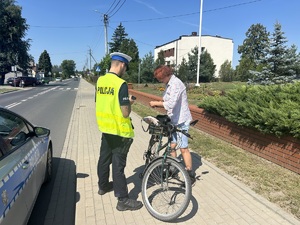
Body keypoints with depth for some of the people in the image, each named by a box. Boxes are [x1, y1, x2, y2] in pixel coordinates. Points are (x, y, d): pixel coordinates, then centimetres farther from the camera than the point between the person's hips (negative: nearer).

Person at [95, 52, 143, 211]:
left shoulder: (100, 80, 3)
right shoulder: (121, 84, -21)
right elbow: (125, 113, -21)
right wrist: (129, 102, -2)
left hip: (105, 128, 8)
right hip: (120, 131, -8)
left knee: (104, 158, 22)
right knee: (118, 164, 0)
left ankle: (103, 186, 42)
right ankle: (123, 200, 14)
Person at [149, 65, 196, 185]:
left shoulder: (176, 84, -20)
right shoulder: (169, 84, 10)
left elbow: (171, 104, -29)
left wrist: (156, 103, -17)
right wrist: (159, 103, -3)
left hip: (181, 121, -9)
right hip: (173, 120, 9)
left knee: (183, 148, -1)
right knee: (171, 146, 13)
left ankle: (191, 175, 14)